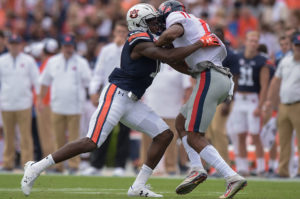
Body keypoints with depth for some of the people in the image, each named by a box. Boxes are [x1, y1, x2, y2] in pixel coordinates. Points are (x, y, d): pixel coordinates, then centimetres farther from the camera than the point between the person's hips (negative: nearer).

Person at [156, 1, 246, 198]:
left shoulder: (175, 16, 5)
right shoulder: (198, 24, 30)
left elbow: (171, 33, -18)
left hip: (209, 78, -9)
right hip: (223, 78, 9)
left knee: (194, 137, -6)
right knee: (181, 123, 19)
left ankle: (233, 178, -15)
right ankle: (197, 169, 4)